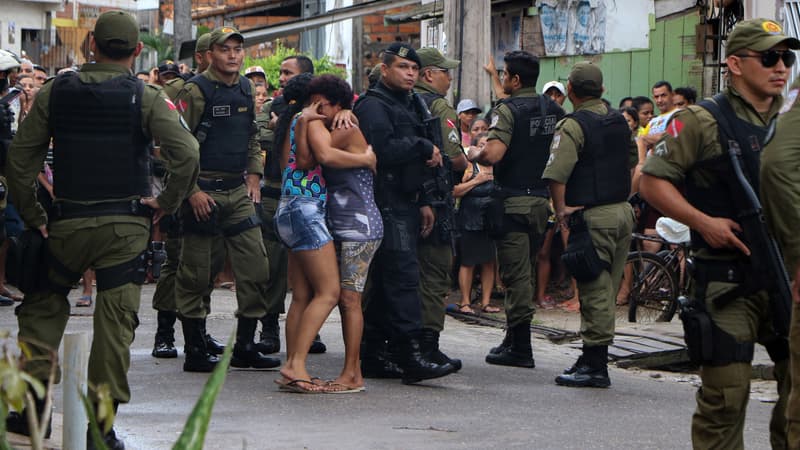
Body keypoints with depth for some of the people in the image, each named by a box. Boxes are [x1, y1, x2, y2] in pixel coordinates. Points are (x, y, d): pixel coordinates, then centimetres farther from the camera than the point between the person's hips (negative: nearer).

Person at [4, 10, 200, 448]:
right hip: (124, 226, -2)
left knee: (42, 309, 18)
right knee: (115, 321, 2)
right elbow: (187, 154, -16)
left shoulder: (55, 92, 2)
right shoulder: (145, 97, -4)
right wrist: (167, 202, -4)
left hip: (66, 223, 2)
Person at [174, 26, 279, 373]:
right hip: (204, 193, -7)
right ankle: (195, 352, 7)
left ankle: (245, 347, 11)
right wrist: (192, 191, -16)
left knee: (255, 266, 2)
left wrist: (254, 175, 12)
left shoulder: (245, 88, 13)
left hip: (238, 192, 7)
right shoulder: (196, 90, -9)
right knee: (197, 273, 0)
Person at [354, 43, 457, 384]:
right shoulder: (374, 106, -9)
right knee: (403, 275, -16)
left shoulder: (410, 105, 23)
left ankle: (373, 355, 14)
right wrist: (424, 148, -13)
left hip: (404, 204, 10)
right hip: (385, 204, -10)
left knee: (385, 281, 10)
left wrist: (421, 201, 22)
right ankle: (410, 355, -20)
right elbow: (383, 150, -24)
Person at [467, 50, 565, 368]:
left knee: (515, 274, -4)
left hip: (514, 201, -7)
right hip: (543, 199, 7)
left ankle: (520, 349, -4)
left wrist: (474, 155, -5)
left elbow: (493, 153, -25)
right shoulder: (553, 110, 9)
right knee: (525, 272, 16)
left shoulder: (508, 110, -13)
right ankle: (514, 339, 23)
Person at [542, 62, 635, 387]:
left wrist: (561, 209, -12)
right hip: (623, 212, 7)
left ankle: (595, 366, -4)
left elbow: (555, 174, -22)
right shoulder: (620, 121, 12)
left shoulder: (573, 126, -13)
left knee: (595, 292, -5)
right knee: (606, 290, 13)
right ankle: (593, 360, 19)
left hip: (593, 216, -7)